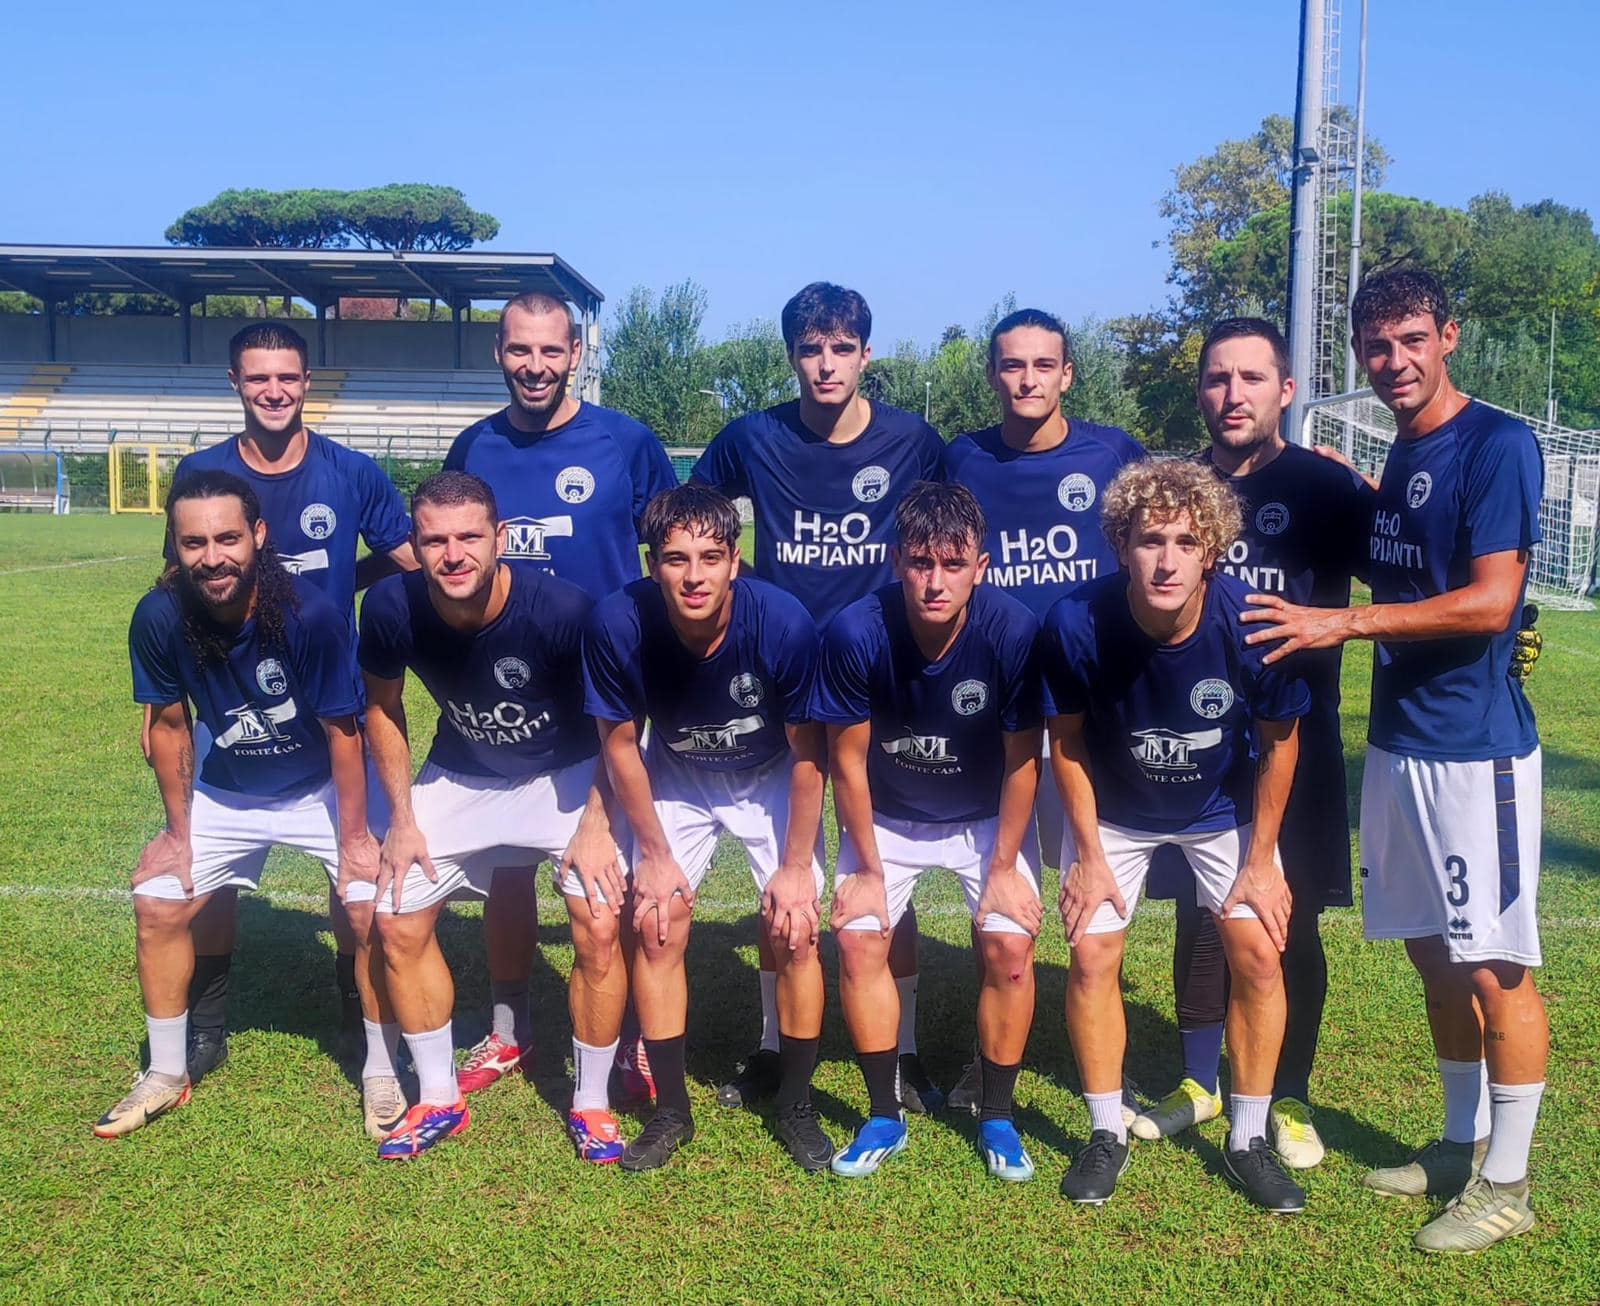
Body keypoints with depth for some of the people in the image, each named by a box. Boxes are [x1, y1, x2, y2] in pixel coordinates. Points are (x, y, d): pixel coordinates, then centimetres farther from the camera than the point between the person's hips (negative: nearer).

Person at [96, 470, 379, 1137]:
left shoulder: (311, 617, -30)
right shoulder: (160, 617, -21)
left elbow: (342, 732, -19)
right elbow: (169, 723, -5)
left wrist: (353, 838, -15)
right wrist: (179, 830, 0)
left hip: (321, 789, -3)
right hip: (224, 791, 3)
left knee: (373, 906, -15)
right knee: (158, 903, 0)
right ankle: (167, 1076, 20)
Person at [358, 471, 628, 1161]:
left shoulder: (563, 609, -32)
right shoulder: (392, 608, -22)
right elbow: (383, 707, 0)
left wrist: (594, 825, -18)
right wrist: (402, 817, -2)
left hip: (567, 774, -3)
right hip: (459, 775, 4)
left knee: (600, 927, -16)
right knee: (398, 921, -1)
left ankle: (591, 1103, 8)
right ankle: (438, 1100, 19)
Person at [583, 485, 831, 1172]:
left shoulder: (783, 622, -33)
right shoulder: (620, 623, -30)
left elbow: (807, 753, -17)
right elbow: (620, 742, -12)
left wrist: (797, 864, -13)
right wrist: (656, 854, -7)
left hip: (771, 779, -1)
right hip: (675, 781, 1)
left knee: (795, 928, -9)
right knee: (656, 923, -7)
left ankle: (795, 1106, 11)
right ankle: (671, 1109, 10)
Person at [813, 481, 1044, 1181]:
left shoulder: (1014, 632, -27)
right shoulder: (856, 632, -27)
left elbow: (1022, 760, -14)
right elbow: (848, 757, -14)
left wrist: (1004, 868, -11)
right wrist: (866, 869, -9)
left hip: (988, 816, 0)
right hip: (886, 815, 1)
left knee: (1010, 943, -13)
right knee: (858, 937, -11)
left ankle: (997, 1118, 9)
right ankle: (885, 1117, 7)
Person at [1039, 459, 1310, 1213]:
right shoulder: (1077, 623, -31)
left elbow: (1278, 739, -12)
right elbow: (1067, 741, -12)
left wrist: (1261, 861, -8)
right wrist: (1089, 856, -9)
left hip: (1225, 808, 0)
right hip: (1116, 810, 0)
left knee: (1257, 951, -6)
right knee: (1091, 953, -5)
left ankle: (1248, 1139, 13)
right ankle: (1107, 1134, 14)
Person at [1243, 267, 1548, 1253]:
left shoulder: (1498, 446, -12)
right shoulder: (1401, 453, 13)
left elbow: (1490, 600, -20)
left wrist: (1343, 623, -20)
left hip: (1475, 746, -8)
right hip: (1398, 737, 8)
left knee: (1495, 966, 1)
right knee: (1436, 954, 16)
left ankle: (1507, 1182, 14)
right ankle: (1462, 1143, 31)